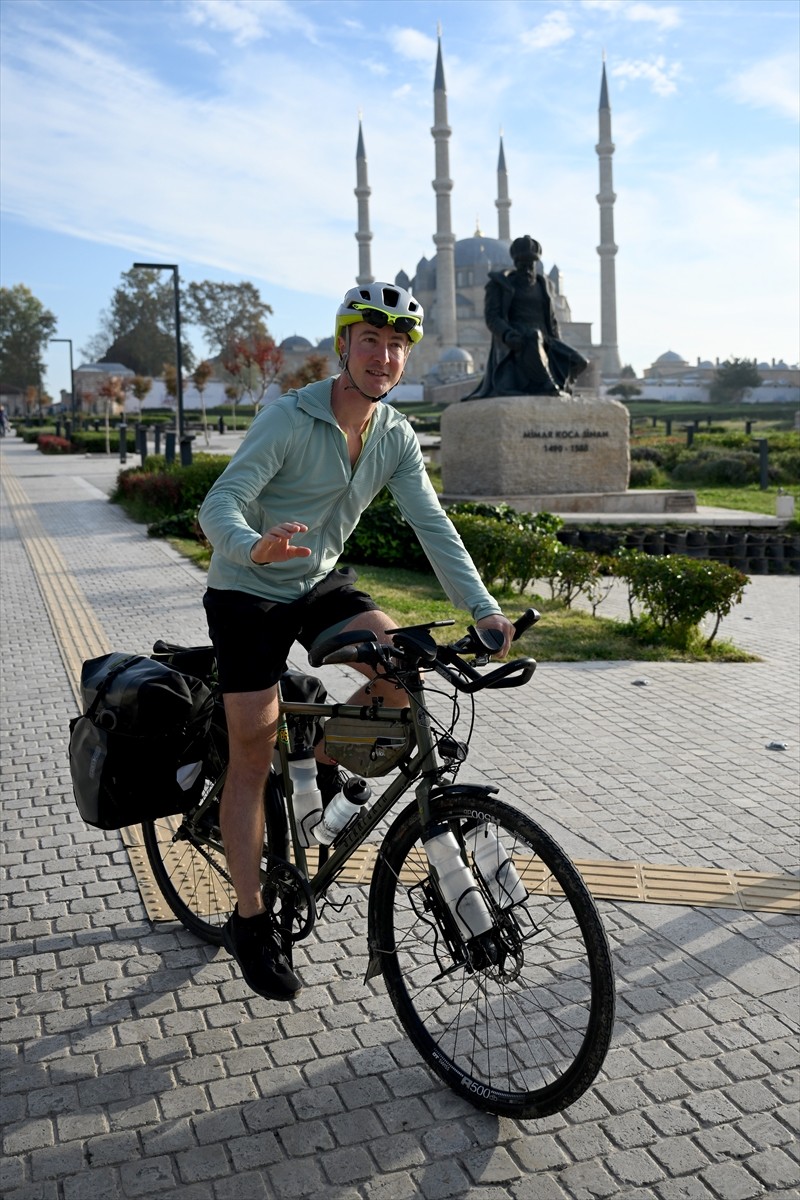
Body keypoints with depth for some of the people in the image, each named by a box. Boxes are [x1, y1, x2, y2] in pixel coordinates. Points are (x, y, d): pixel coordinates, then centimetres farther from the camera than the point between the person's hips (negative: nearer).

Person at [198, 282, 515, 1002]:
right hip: (248, 593, -5)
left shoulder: (397, 437, -4)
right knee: (254, 752, -3)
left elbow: (432, 524, -8)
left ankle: (322, 759, 9)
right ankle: (251, 923, 9)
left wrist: (483, 607, -20)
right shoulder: (290, 419, -20)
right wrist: (255, 547, -50)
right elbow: (219, 504, -27)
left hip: (320, 585, 5)